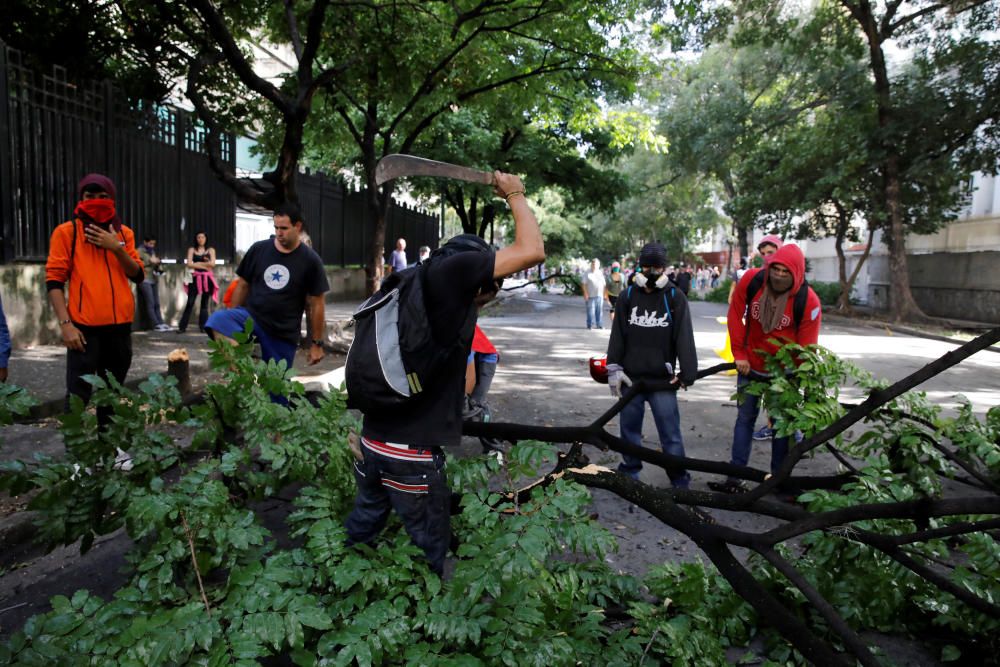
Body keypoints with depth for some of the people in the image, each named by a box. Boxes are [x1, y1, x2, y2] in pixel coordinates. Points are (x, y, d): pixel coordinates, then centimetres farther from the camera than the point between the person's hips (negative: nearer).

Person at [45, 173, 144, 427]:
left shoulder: (124, 233, 12)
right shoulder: (66, 231, 1)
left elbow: (137, 275, 6)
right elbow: (54, 280, -3)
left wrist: (116, 248, -10)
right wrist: (65, 323, -12)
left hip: (120, 325, 4)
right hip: (84, 327, -4)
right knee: (79, 396, -7)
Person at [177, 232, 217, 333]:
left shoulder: (210, 250, 9)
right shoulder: (192, 249, 9)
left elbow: (212, 264, -5)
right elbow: (189, 264, -4)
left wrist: (197, 263, -3)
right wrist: (205, 265, -7)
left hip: (207, 279, 1)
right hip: (195, 278, 0)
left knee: (204, 303, 4)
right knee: (190, 302, -6)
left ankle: (203, 326, 9)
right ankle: (182, 326, -4)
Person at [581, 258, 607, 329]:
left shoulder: (601, 273, 14)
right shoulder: (587, 274, 1)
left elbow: (604, 285, 16)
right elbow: (583, 284, -5)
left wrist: (605, 293, 10)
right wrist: (585, 293, -13)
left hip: (599, 295, 4)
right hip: (590, 296, -4)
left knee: (599, 311, 5)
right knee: (590, 311, -4)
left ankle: (599, 324, 13)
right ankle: (590, 324, 4)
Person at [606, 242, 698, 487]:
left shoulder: (675, 297, 0)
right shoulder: (628, 296, 7)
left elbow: (684, 338, -5)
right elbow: (617, 335, 6)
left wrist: (688, 373, -11)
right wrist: (614, 368, -1)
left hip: (662, 379, -2)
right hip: (631, 377, 3)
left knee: (670, 432, 1)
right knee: (629, 428, 13)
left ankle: (679, 479, 14)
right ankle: (629, 471, 29)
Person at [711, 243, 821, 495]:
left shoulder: (809, 301, -22)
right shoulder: (751, 279, -16)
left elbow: (806, 347, -16)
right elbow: (735, 315, -4)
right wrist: (739, 354, -4)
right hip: (750, 365, 2)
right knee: (745, 417, 9)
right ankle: (734, 478, 15)